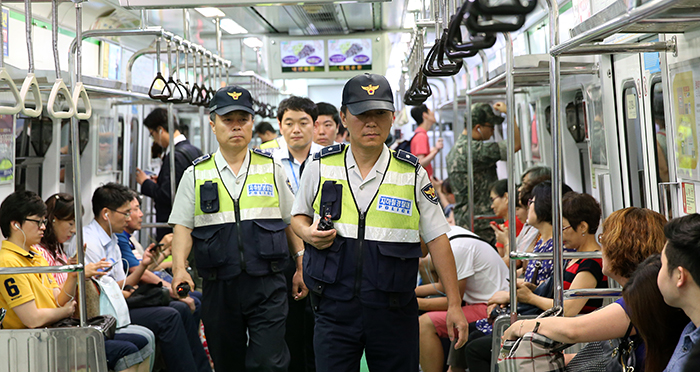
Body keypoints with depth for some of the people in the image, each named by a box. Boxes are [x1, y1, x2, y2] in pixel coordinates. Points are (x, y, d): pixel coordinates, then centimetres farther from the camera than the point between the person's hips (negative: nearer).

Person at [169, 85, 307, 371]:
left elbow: (291, 221, 12)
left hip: (267, 285, -1)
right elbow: (183, 226, 2)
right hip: (219, 287, 1)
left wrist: (302, 267, 8)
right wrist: (179, 268, -13)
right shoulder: (195, 175, 6)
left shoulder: (271, 169, 7)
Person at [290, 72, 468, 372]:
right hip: (335, 308, 0)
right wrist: (307, 233, -6)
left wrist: (454, 305, -1)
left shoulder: (412, 174, 0)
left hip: (394, 312, 0)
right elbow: (299, 215, 19)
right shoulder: (320, 167, 3)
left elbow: (437, 240, 2)